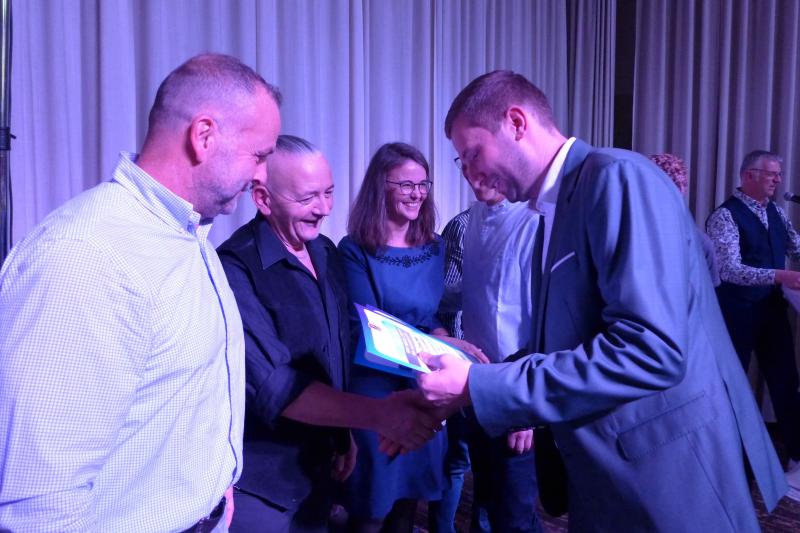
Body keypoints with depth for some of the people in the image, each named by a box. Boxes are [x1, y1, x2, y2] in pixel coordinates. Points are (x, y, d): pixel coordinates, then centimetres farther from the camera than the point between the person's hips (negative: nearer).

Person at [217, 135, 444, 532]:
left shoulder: (326, 253, 3)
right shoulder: (236, 269, -22)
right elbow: (274, 385, -28)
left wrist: (343, 434, 12)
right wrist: (376, 414, -35)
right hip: (259, 483, -6)